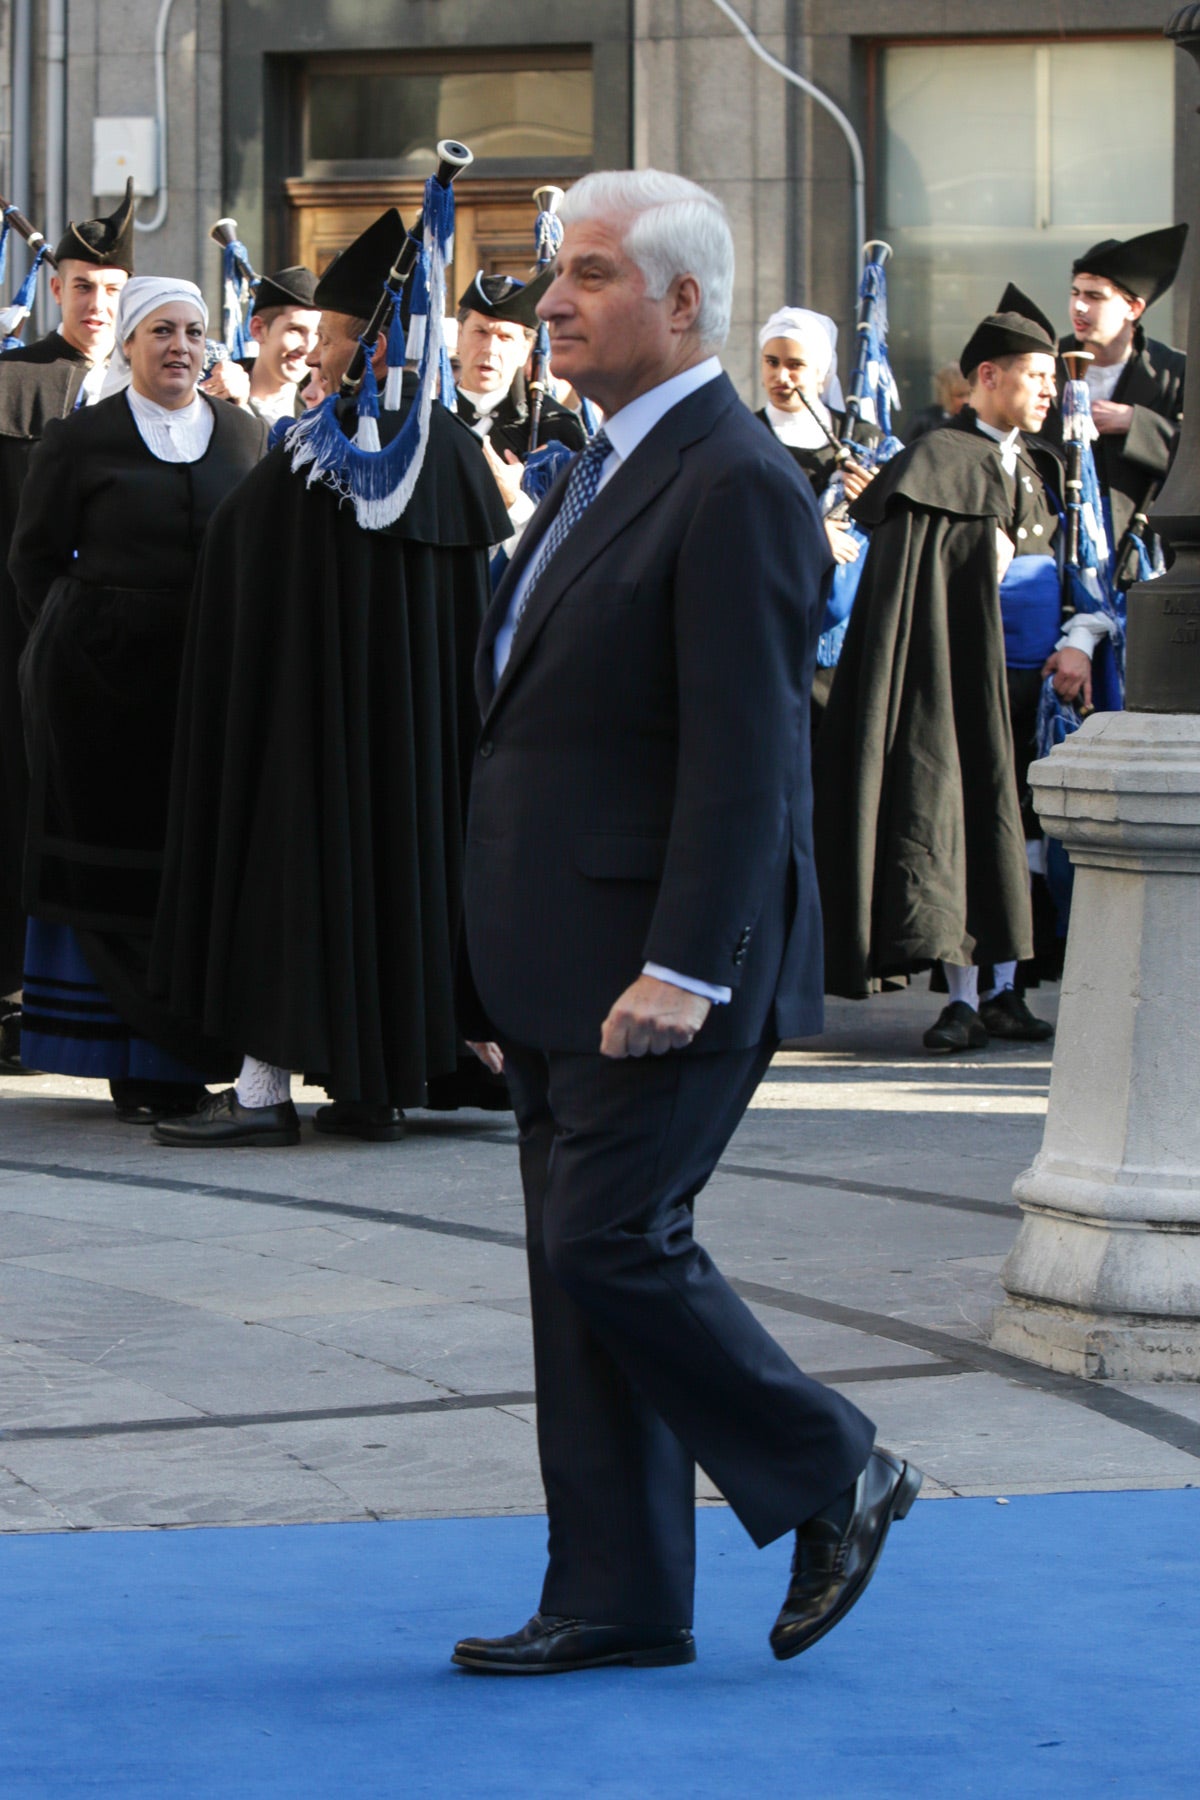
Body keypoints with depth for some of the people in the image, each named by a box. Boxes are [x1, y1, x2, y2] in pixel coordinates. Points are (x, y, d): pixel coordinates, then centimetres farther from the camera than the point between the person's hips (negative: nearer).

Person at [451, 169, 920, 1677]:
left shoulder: (737, 489, -14)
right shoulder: (601, 474, 17)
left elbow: (743, 753, -20)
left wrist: (683, 969, -24)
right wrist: (507, 972, 17)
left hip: (670, 964, -10)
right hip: (567, 969, 10)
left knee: (610, 1239, -12)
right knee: (578, 1265, 9)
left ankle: (834, 1479, 7)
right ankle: (615, 1602, 14)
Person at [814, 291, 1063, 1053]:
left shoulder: (1036, 469, 17)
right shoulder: (943, 460, -5)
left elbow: (1079, 578, 21)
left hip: (1029, 680, 7)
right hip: (960, 680, -7)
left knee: (1015, 825, 7)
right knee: (956, 819, -7)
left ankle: (1005, 990, 12)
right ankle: (965, 997, -5)